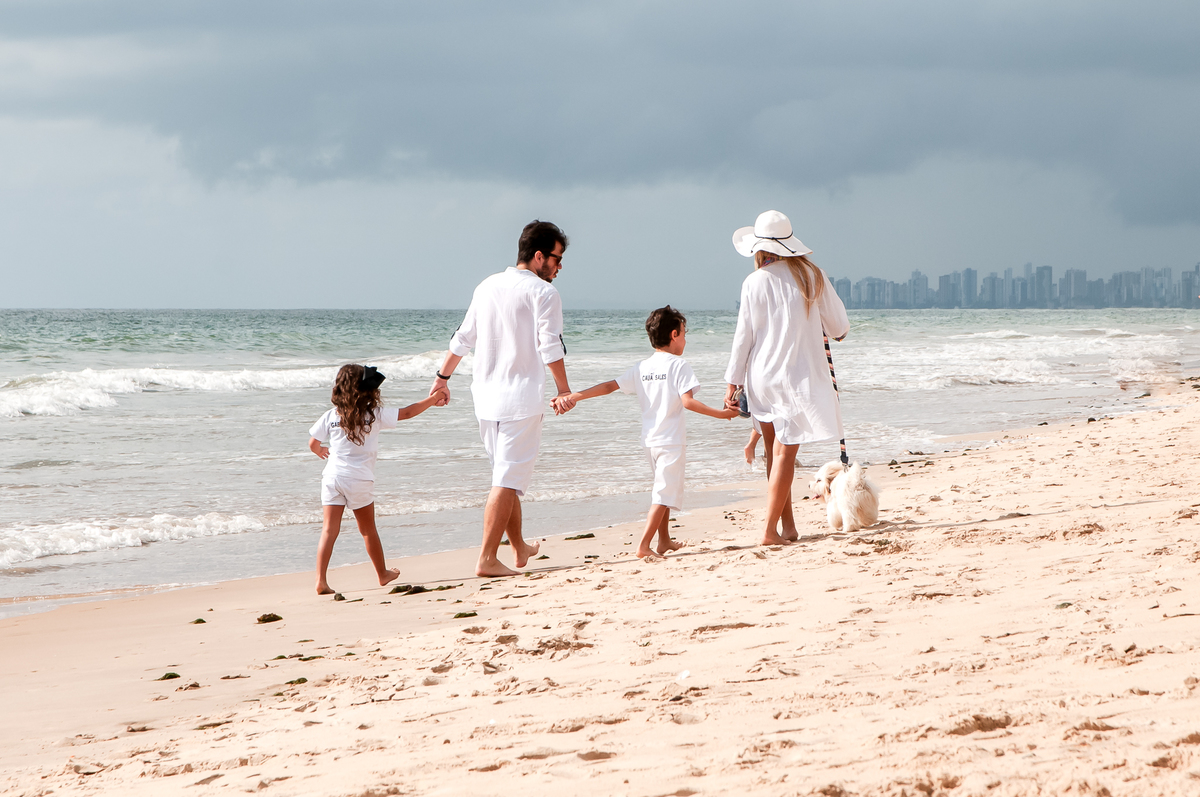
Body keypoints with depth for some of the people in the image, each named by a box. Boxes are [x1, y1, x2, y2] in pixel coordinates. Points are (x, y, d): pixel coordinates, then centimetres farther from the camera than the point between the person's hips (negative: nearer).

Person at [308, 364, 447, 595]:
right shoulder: (375, 414, -3)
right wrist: (433, 399, 18)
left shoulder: (331, 416, 3)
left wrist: (323, 452, 32)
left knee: (329, 529, -2)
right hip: (359, 479, -2)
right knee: (368, 529, 15)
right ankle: (383, 574, 31)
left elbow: (313, 444, 7)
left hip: (332, 476, 2)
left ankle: (321, 580, -13)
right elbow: (406, 413, 4)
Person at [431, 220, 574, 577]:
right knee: (508, 480, -7)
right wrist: (564, 390, -16)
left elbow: (462, 339, 19)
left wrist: (443, 377, 27)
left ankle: (519, 548, 30)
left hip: (485, 397, 7)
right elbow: (550, 346, -18)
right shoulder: (542, 292, -8)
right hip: (521, 398, -7)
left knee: (506, 476, 19)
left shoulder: (487, 286, 13)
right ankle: (487, 559, -12)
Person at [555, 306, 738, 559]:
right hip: (671, 440, -7)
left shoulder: (642, 367, 7)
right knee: (665, 493, -7)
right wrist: (721, 413, -14)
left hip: (649, 439, 7)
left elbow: (609, 386, 5)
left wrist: (572, 397, 10)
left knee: (663, 489, 22)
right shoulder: (678, 365, -10)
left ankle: (664, 541, 30)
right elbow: (688, 401, -20)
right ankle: (644, 545, -18)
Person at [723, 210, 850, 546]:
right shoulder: (812, 275, -3)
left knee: (774, 452, 14)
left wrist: (733, 382, 4)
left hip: (761, 377, 1)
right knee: (784, 453, -2)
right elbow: (838, 326, 4)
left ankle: (788, 525, 19)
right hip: (797, 376, -1)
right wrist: (836, 330, 28)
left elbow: (744, 335, -2)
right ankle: (770, 529, -8)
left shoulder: (755, 282, -5)